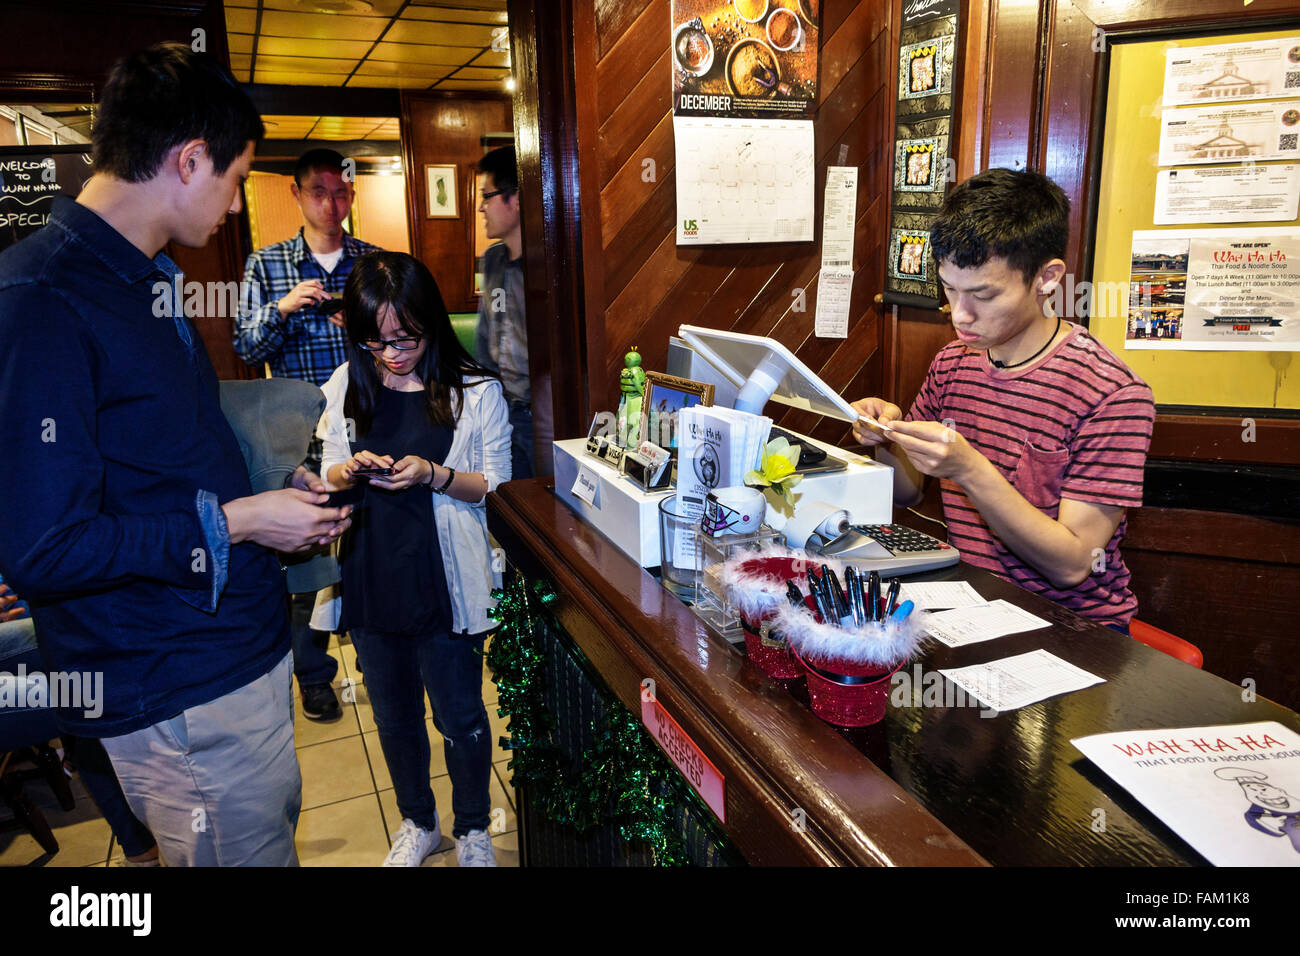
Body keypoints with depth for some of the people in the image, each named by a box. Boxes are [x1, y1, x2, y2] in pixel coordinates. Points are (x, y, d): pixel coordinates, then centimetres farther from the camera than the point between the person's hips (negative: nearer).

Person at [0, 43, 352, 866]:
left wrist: (279, 496, 10)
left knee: (277, 830, 23)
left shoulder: (146, 283, 11)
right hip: (184, 698, -9)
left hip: (246, 645, 9)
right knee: (250, 855, 7)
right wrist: (234, 522, -18)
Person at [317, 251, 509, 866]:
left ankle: (472, 830, 36)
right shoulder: (346, 385, 2)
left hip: (445, 581, -3)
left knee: (460, 720, 10)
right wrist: (350, 470, -14)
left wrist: (434, 475, -21)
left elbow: (497, 485, -4)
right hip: (370, 579, 4)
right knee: (394, 717, 19)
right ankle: (417, 823, 44)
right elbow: (329, 477, 10)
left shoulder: (475, 390, -7)